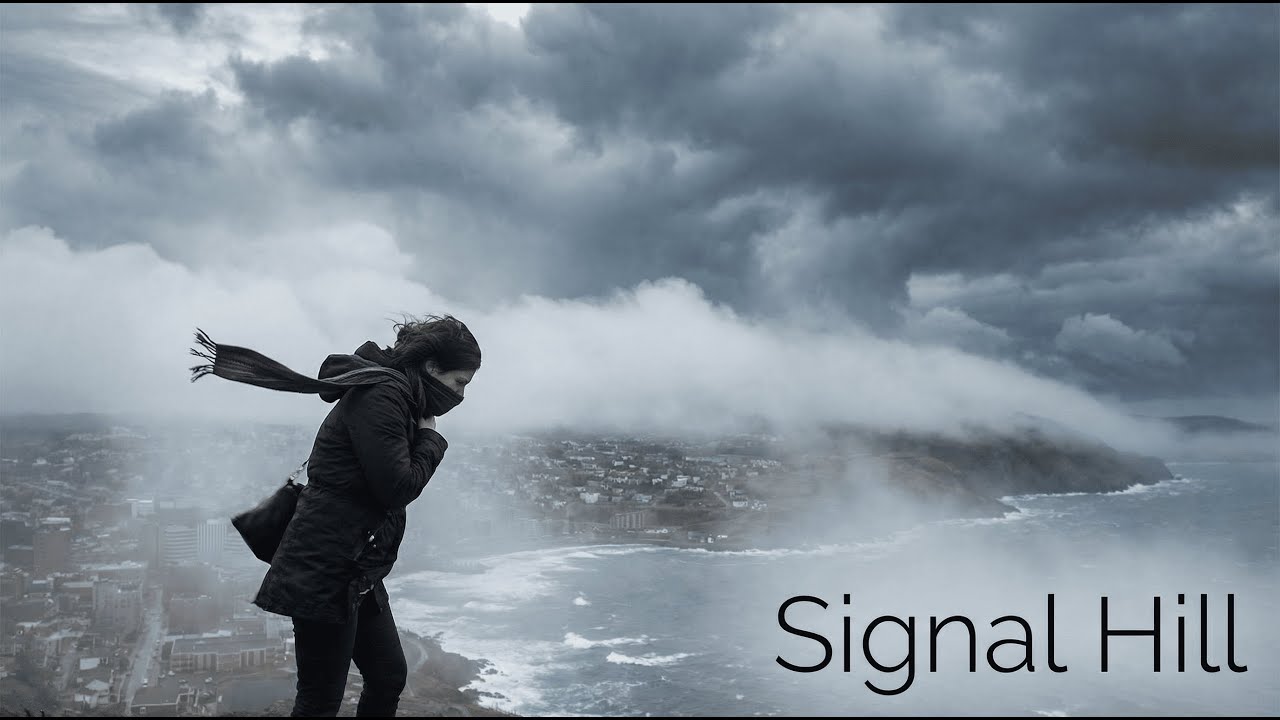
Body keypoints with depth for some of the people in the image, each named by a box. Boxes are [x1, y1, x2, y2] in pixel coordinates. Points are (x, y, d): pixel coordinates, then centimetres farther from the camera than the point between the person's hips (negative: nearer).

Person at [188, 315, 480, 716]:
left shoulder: (398, 399, 14)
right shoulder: (381, 395, -17)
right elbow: (398, 487, -20)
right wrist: (430, 438, -7)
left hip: (359, 574, 10)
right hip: (327, 572, -10)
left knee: (390, 679, 13)